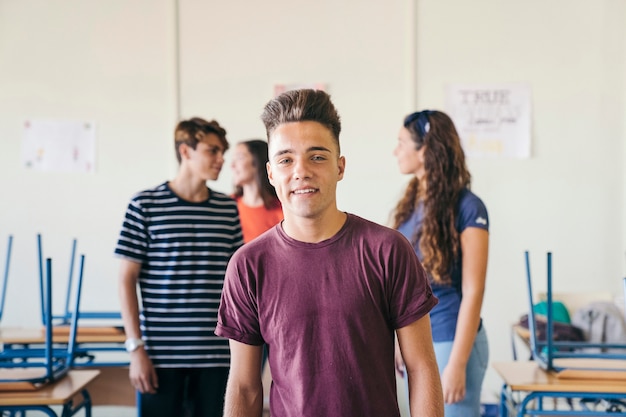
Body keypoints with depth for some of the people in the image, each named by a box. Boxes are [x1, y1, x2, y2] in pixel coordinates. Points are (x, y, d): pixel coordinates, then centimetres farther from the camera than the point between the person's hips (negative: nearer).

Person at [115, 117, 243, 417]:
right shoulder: (145, 205, -3)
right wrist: (135, 348, -7)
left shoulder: (228, 209, 7)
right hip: (161, 354, -3)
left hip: (216, 354, 3)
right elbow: (126, 280, -2)